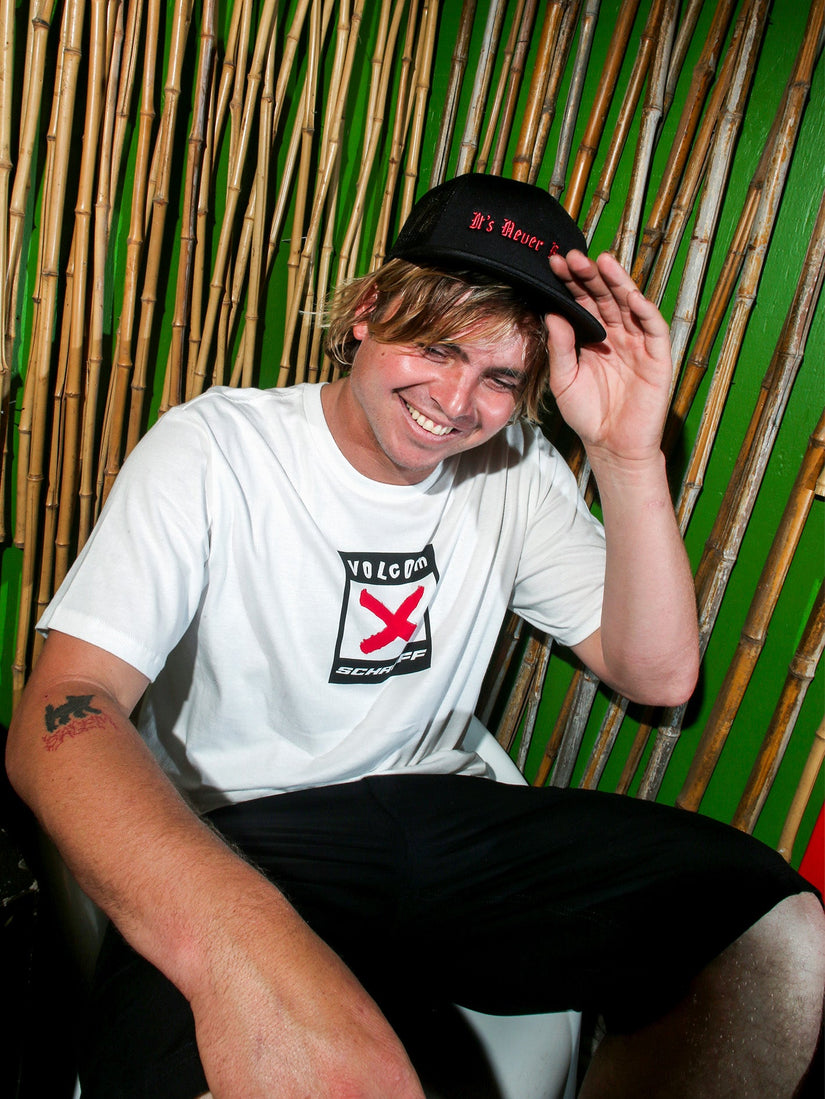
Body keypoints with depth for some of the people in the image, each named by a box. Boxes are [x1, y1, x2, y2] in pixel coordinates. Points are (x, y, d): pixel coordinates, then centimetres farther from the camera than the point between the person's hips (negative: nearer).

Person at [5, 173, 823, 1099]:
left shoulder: (515, 474, 5)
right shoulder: (215, 448, -8)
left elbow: (658, 675, 1)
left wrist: (629, 456, -13)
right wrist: (234, 936, -39)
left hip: (441, 817, 5)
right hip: (230, 839, -4)